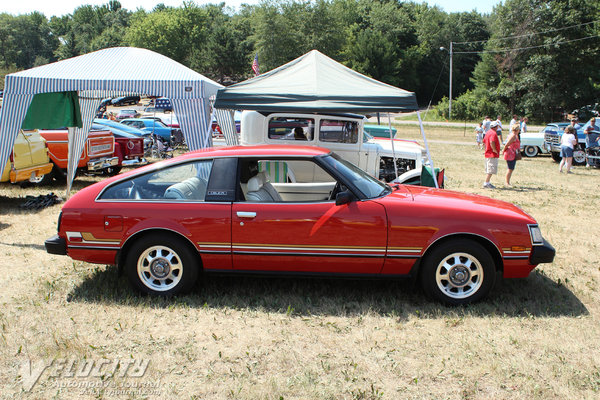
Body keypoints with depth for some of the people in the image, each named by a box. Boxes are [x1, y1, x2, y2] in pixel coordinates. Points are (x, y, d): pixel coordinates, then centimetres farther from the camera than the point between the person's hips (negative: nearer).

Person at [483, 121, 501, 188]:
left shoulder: (488, 132, 14)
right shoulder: (493, 133, -16)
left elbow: (484, 141, 21)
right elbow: (492, 142, -31)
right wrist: (495, 150, -21)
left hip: (488, 154, 10)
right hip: (493, 155, -10)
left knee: (488, 170, 15)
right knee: (491, 170, -9)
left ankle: (487, 183, 19)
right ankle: (486, 183, -10)